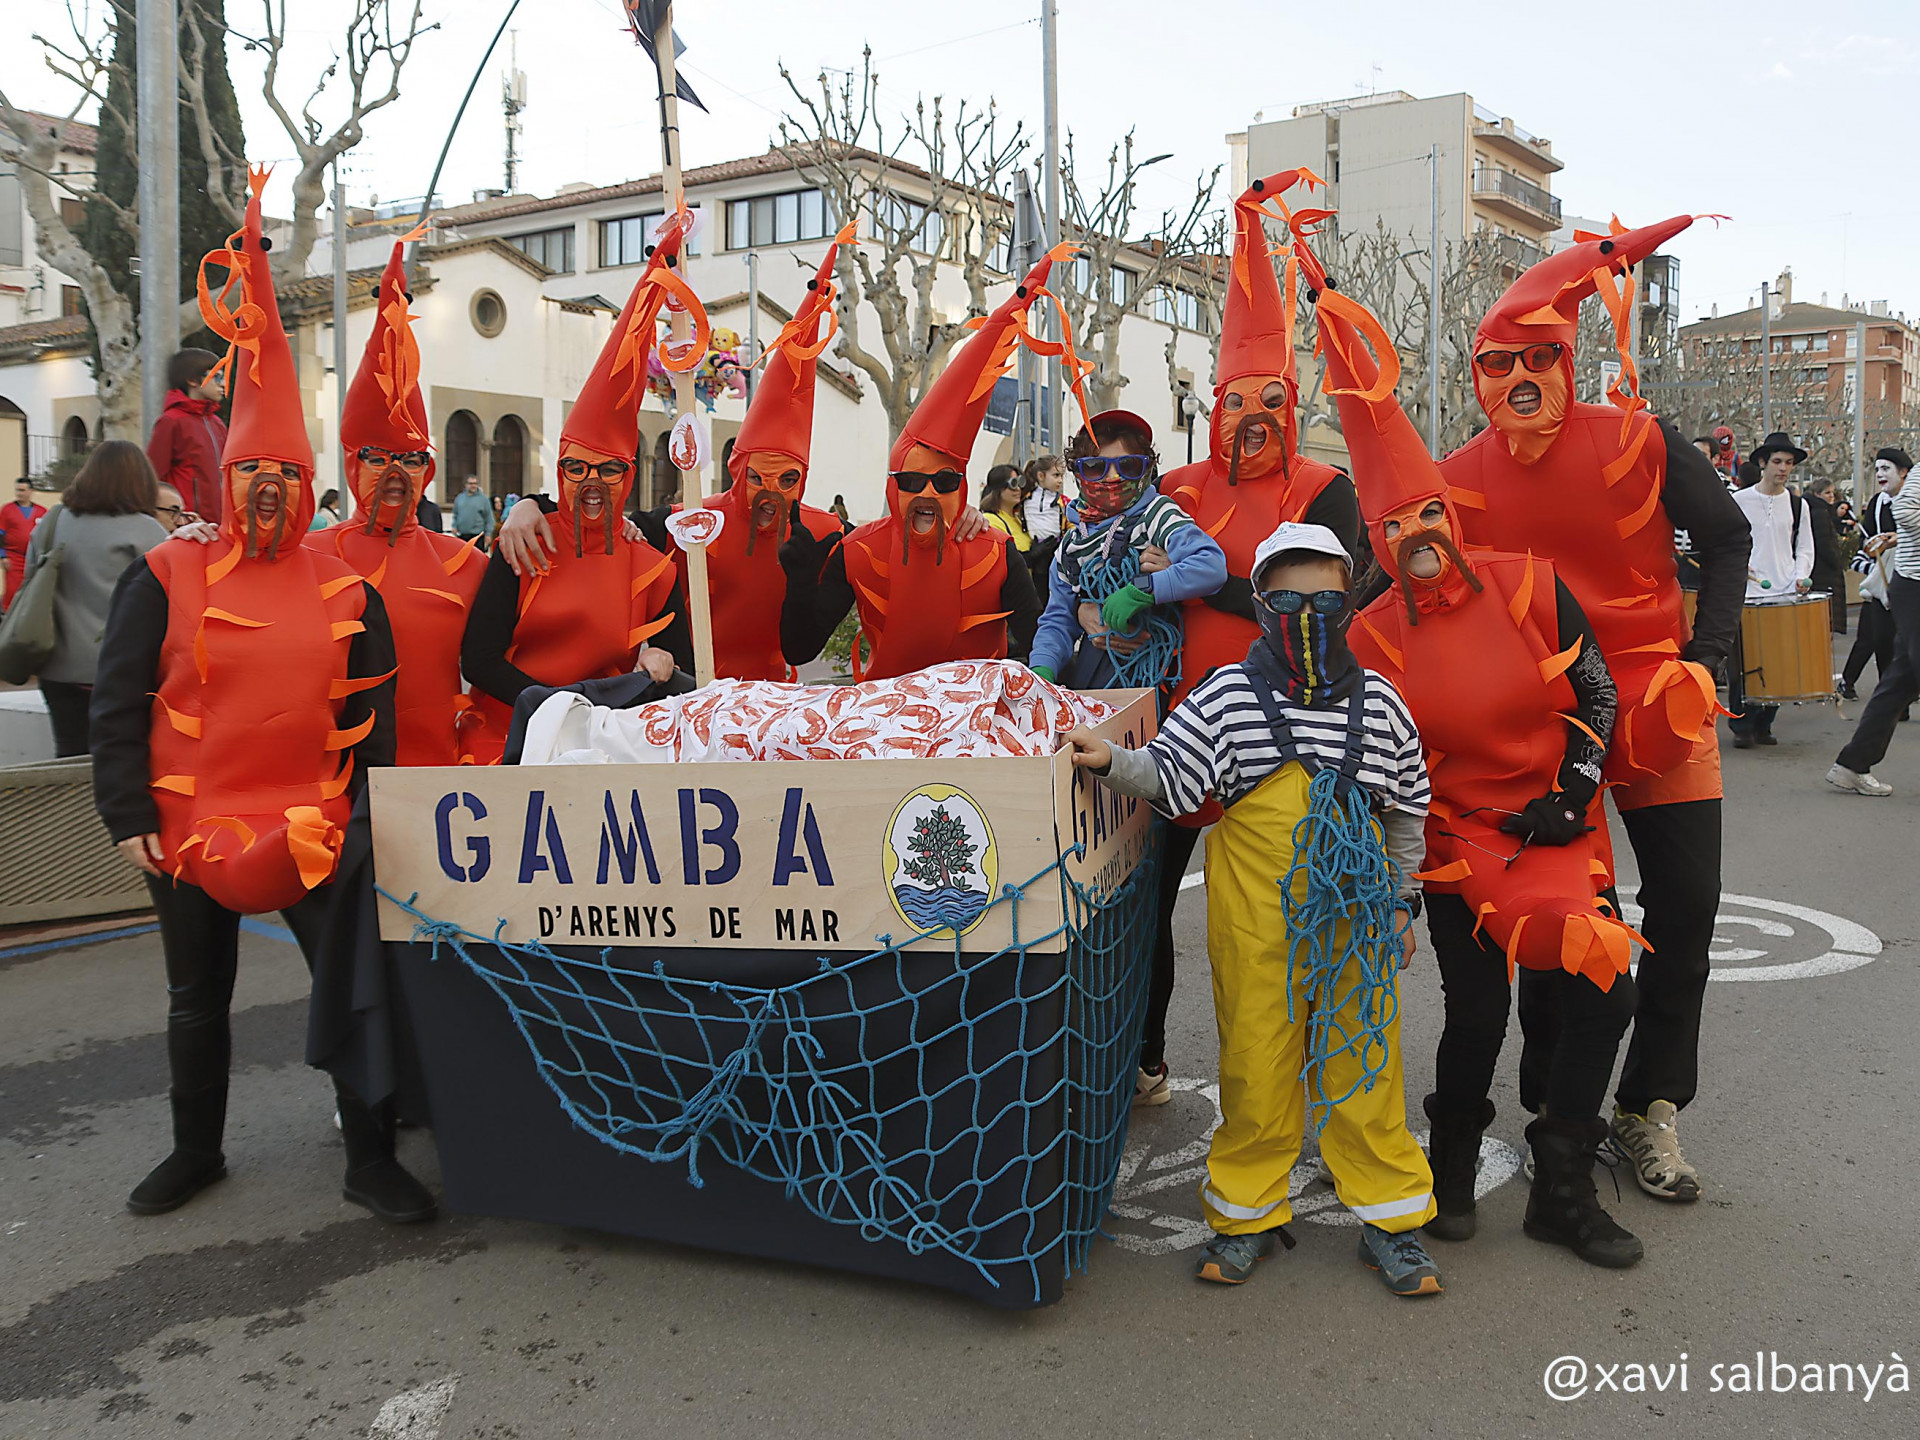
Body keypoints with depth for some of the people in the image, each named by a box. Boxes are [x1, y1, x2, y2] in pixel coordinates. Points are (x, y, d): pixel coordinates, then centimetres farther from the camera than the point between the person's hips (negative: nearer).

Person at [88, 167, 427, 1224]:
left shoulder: (348, 595, 1)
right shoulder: (165, 578, -1)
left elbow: (373, 722, 5)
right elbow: (116, 703, 0)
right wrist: (127, 814, -5)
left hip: (310, 831, 0)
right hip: (186, 829, 1)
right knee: (197, 999, 16)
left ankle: (371, 1163, 13)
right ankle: (196, 1151, 36)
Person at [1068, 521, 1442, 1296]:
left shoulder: (1378, 701, 5)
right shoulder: (1228, 694, -1)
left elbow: (1407, 812, 14)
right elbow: (1170, 777, -4)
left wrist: (1401, 904, 13)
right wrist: (1110, 760, -22)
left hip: (1355, 913, 1)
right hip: (1255, 913, -1)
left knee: (1365, 1059, 7)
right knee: (1255, 1058, 6)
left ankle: (1389, 1216, 24)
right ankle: (1248, 1213, 24)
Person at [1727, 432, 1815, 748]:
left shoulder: (1798, 505, 11)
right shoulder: (1739, 501, 3)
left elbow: (1804, 548, 15)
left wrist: (1801, 577, -2)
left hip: (1785, 594, 3)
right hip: (1746, 594, -2)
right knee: (1743, 665, -4)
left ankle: (1763, 726, 14)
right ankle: (1742, 726, 6)